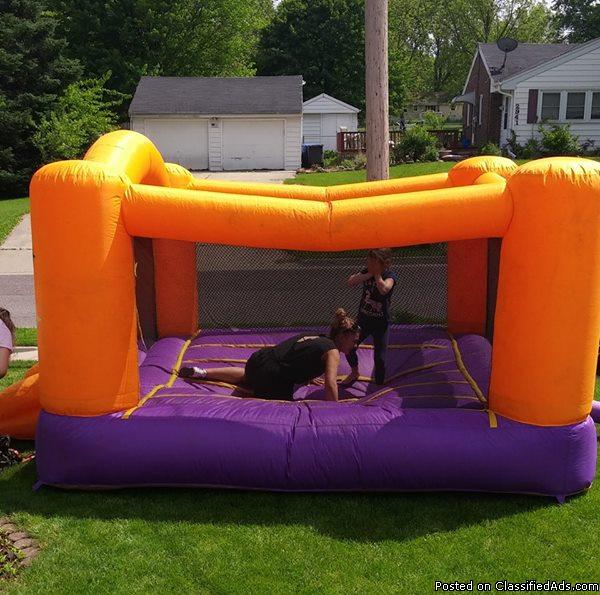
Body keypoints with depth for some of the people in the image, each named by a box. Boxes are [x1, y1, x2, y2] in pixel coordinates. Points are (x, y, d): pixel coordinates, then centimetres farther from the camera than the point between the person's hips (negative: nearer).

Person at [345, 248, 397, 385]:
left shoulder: (390, 275, -16)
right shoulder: (367, 271, -1)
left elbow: (384, 289, -37)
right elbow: (350, 282, -16)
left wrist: (377, 274, -25)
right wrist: (369, 274, -22)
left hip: (381, 323, -5)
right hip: (363, 318, 5)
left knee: (380, 357, -4)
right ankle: (354, 373, 39)